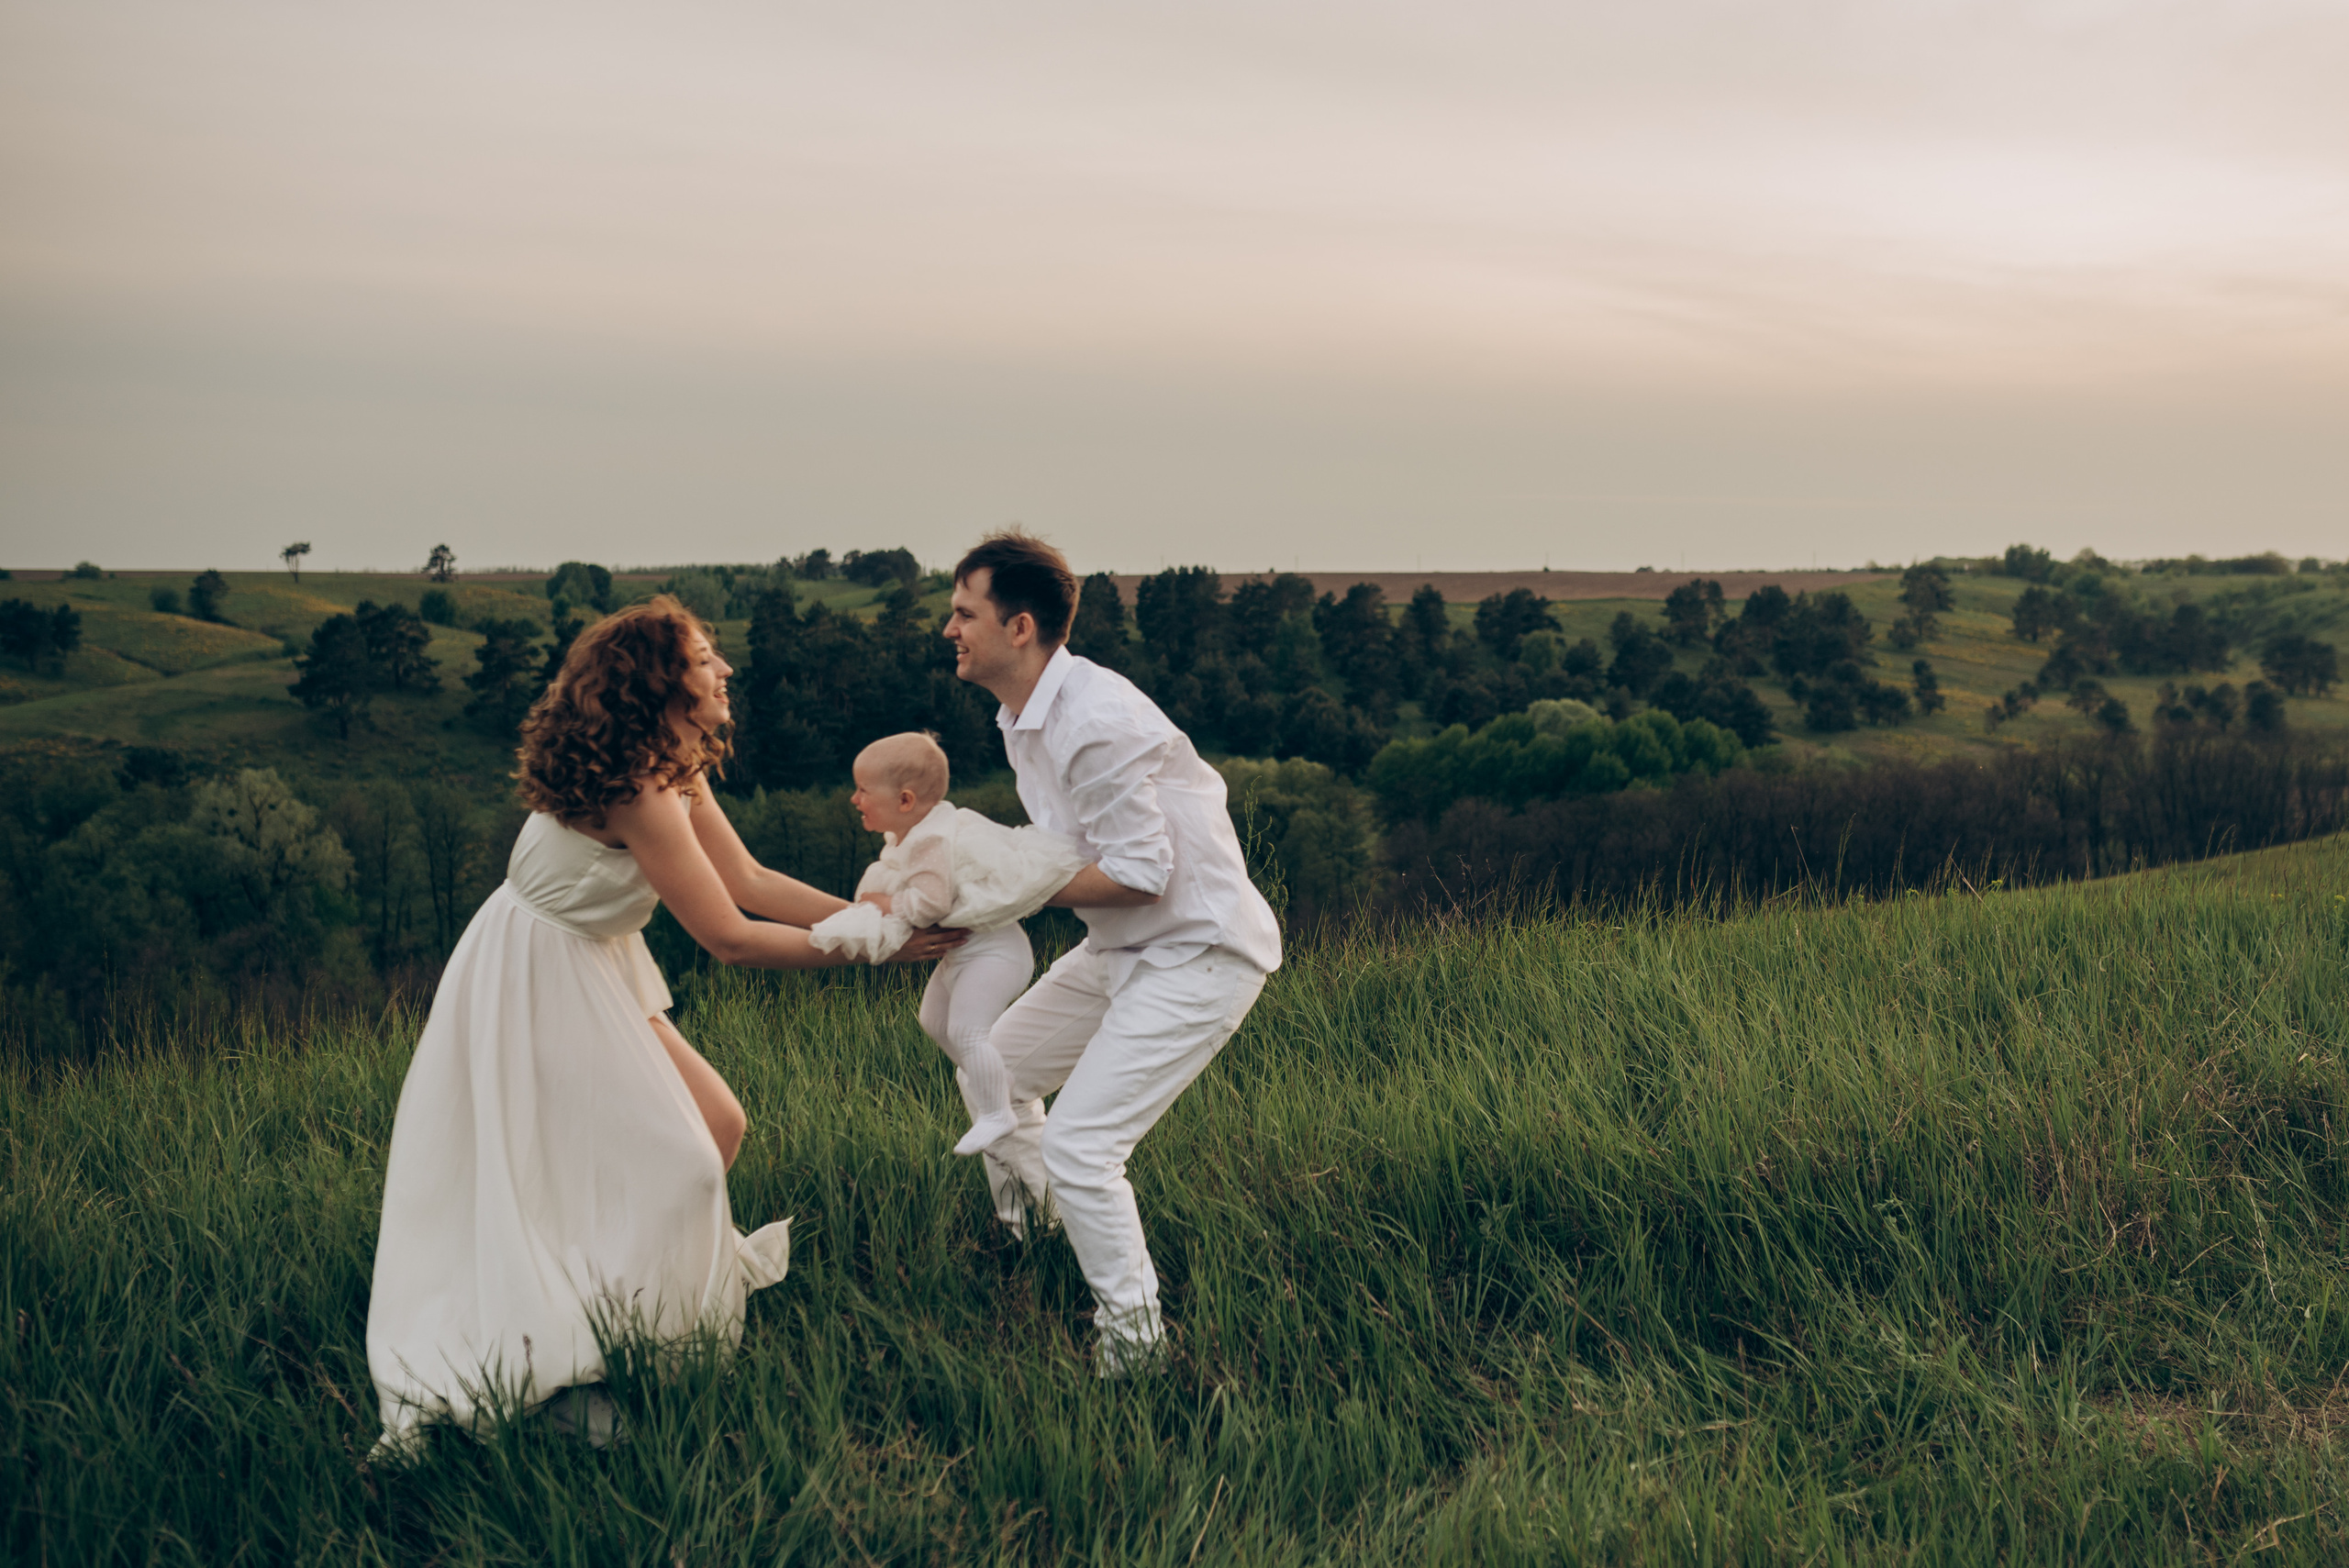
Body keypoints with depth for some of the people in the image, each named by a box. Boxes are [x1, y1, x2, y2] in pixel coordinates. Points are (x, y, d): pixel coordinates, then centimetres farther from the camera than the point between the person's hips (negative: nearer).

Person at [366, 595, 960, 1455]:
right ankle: (567, 1365, 0)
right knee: (666, 1164, -9)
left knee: (719, 1128, 9)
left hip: (593, 975, 9)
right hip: (537, 986, -9)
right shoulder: (635, 792, -28)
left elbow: (749, 880, 4)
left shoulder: (675, 768, 2)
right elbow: (729, 936, -24)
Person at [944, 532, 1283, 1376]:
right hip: (1125, 949, 10)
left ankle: (1132, 1330, 3)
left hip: (1198, 955, -10)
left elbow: (1140, 874, -26)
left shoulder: (1096, 719, -26)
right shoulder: (1022, 717, 6)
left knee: (1078, 1144, -14)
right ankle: (1025, 1234, 43)